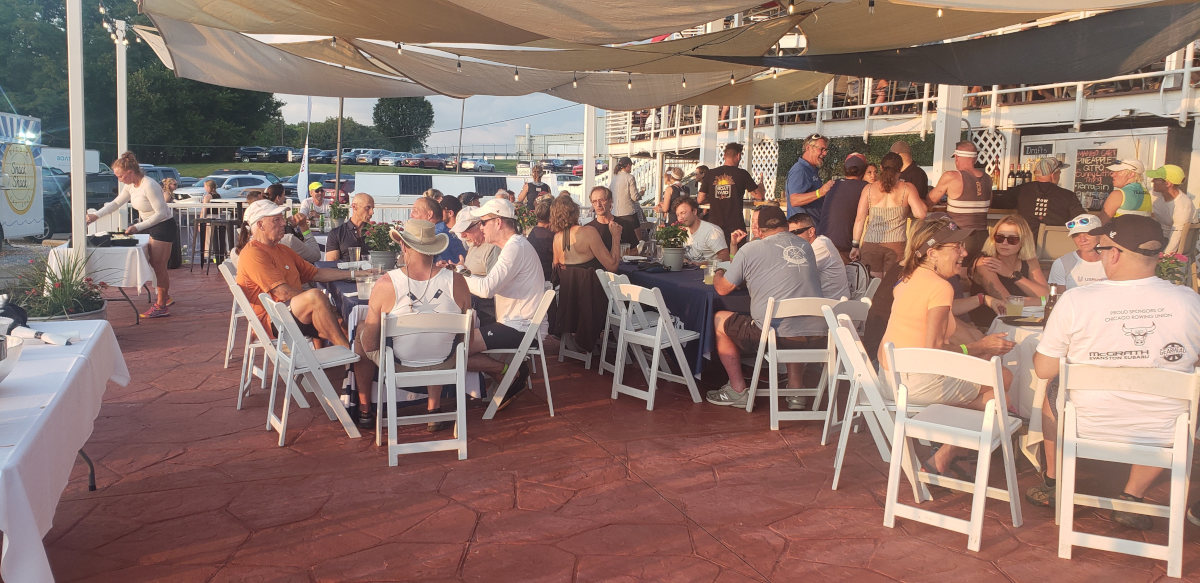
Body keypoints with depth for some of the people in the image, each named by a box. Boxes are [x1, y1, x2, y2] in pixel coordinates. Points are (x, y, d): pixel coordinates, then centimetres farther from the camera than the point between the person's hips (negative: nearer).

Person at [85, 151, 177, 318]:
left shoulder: (149, 186, -24)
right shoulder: (130, 185, 4)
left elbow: (160, 213, -25)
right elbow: (116, 203, 15)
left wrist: (138, 227, -26)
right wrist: (96, 215, 3)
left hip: (164, 227, -9)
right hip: (150, 227, 9)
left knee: (159, 266, -7)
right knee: (156, 265, 15)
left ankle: (161, 307, -1)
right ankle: (165, 297, 29)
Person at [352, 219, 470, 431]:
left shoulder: (386, 283, -22)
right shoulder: (457, 281, -16)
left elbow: (369, 343, -14)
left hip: (397, 367, -2)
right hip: (443, 364, 2)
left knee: (361, 329, 27)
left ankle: (364, 410, 37)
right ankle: (434, 408, 31)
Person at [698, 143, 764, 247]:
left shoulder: (709, 174, 2)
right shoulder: (742, 174, -4)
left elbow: (700, 200, 6)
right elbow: (759, 196, 2)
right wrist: (760, 184, 24)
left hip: (714, 225, 2)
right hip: (736, 226, -2)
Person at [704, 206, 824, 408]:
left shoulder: (751, 249, 0)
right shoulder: (805, 246, 14)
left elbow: (723, 289, 9)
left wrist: (718, 274, 32)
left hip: (778, 337, -5)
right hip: (818, 337, 5)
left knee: (720, 319, 19)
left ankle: (738, 390, 18)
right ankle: (795, 387, 30)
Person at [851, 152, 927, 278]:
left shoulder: (868, 189, 6)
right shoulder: (907, 188, 1)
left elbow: (859, 219, 3)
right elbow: (920, 214, -9)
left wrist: (855, 245, 8)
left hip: (870, 244, 1)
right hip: (897, 244, -1)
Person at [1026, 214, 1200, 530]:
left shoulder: (1075, 300, -19)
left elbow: (1043, 370, -10)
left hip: (1088, 427, -1)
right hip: (1165, 433, 1)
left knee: (1052, 390, 32)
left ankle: (1053, 485, 43)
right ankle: (1132, 497, 29)